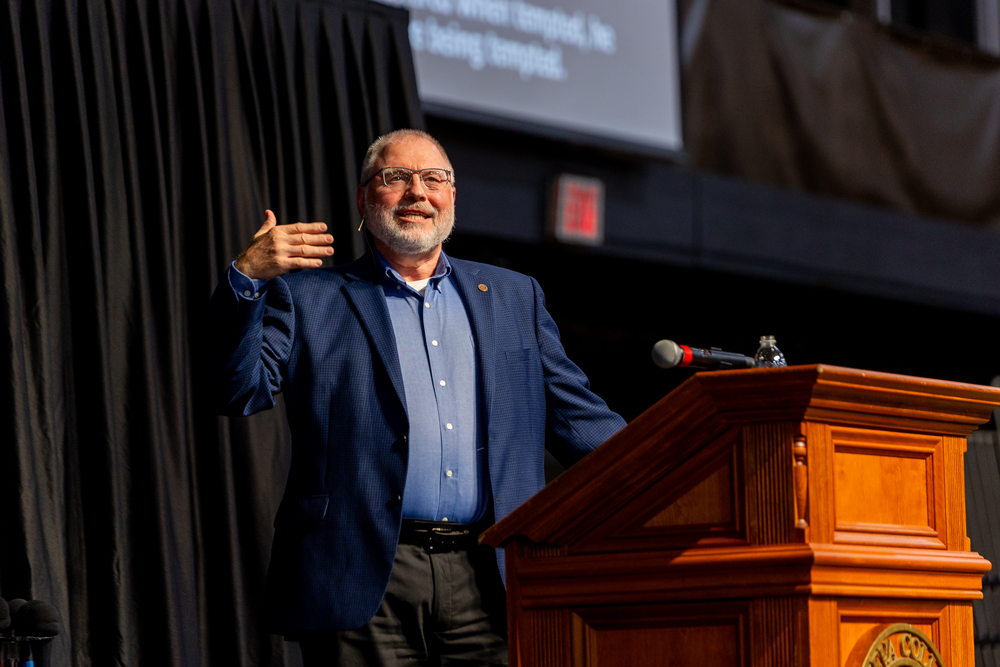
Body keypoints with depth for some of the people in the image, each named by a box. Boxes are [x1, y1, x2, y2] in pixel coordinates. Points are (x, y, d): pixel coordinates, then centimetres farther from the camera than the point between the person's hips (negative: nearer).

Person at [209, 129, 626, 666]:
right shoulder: (310, 298, 12)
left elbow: (576, 416, 17)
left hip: (490, 584, 3)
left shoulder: (513, 297, 20)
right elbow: (241, 391, 0)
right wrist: (247, 278, -13)